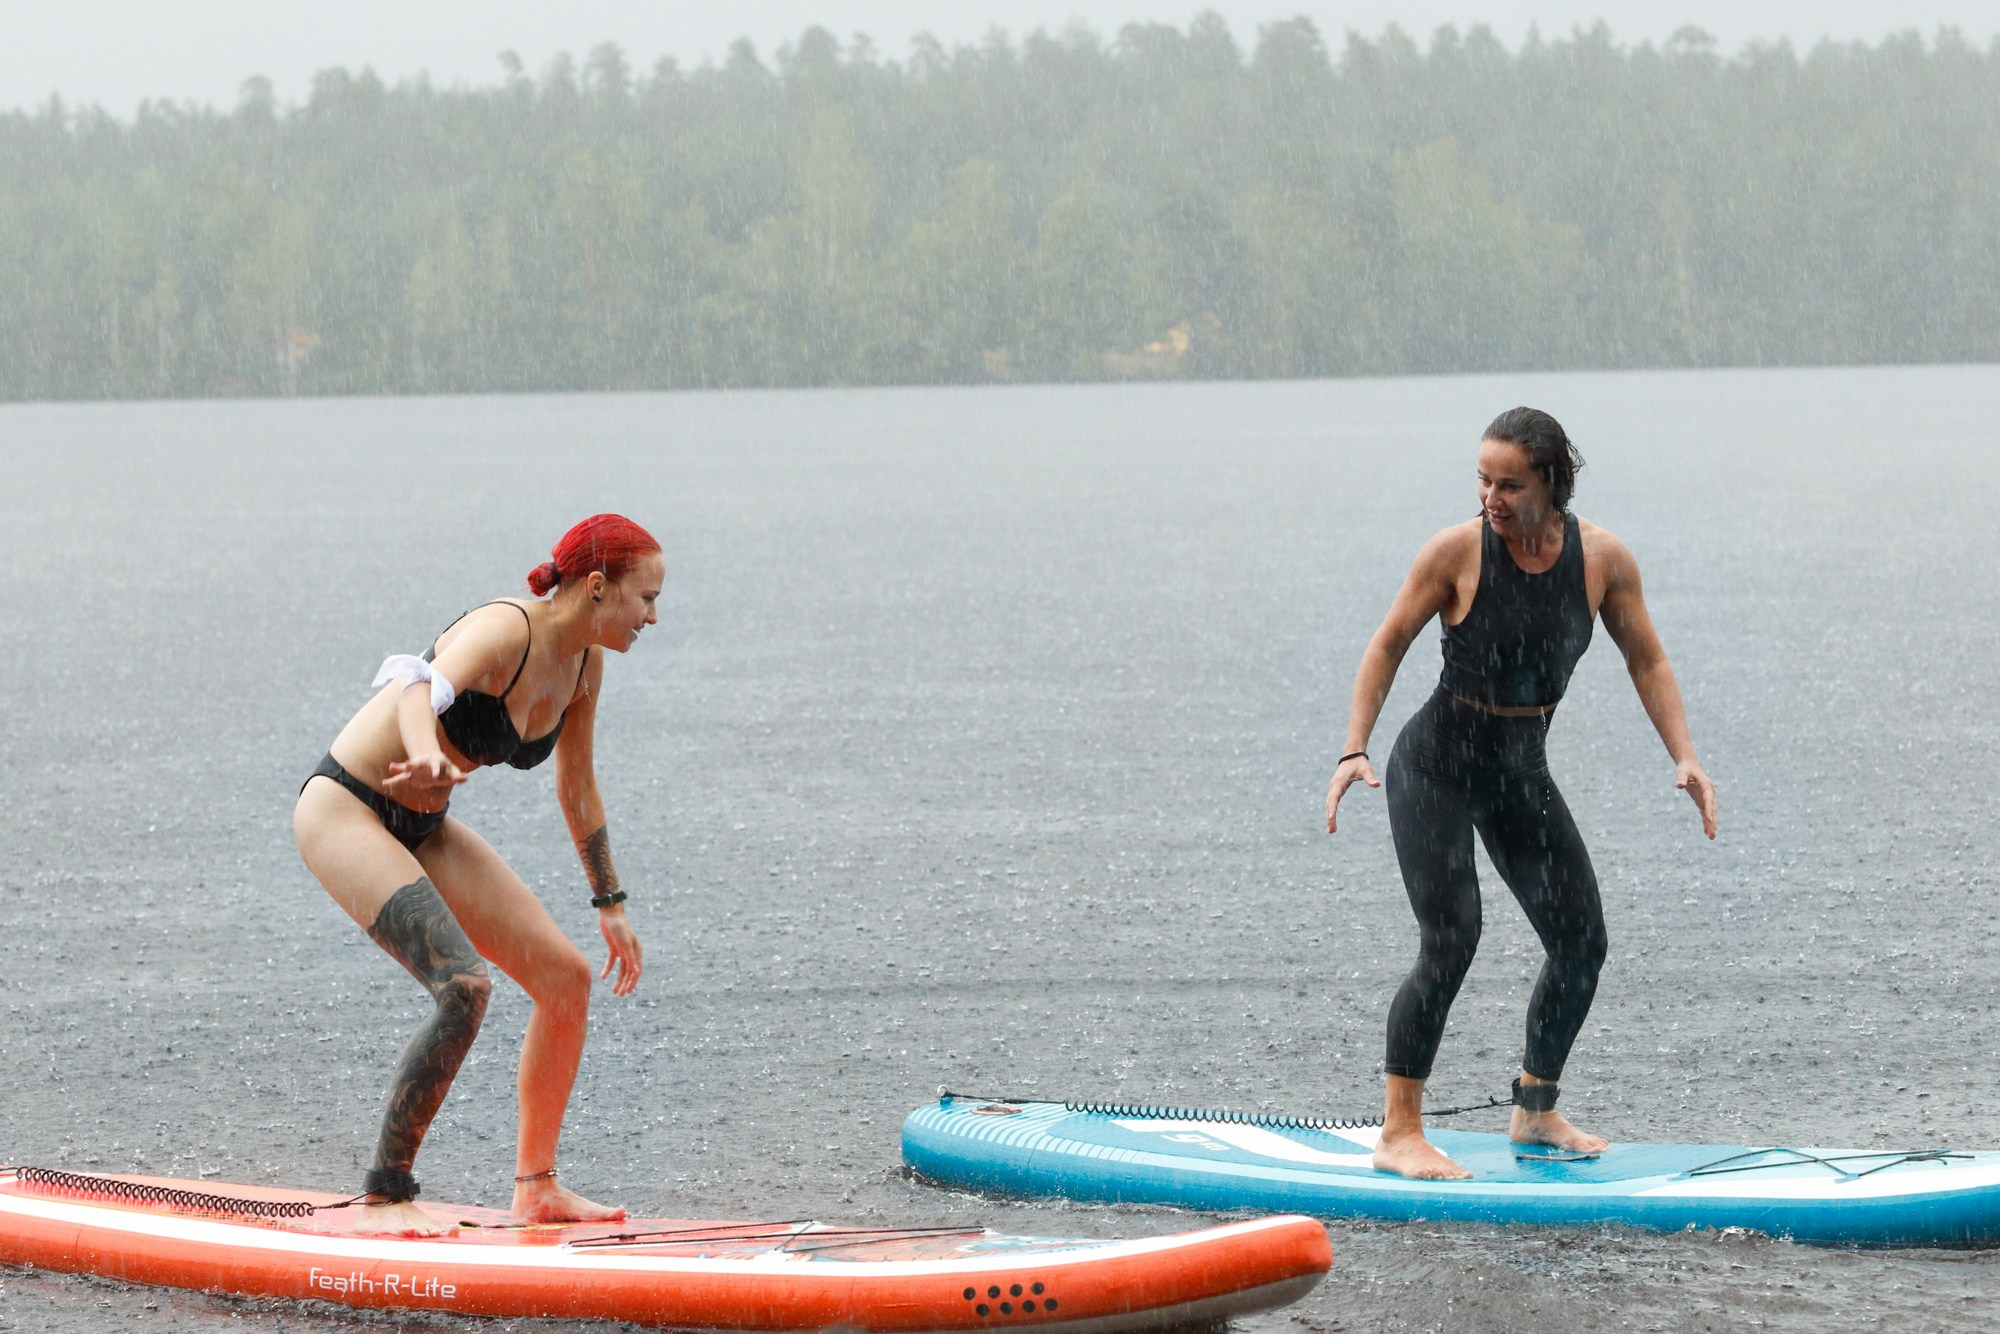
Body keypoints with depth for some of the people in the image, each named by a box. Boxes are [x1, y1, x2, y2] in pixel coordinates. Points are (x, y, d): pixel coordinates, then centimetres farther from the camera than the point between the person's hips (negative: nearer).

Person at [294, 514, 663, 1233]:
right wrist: (428, 756, -67)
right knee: (464, 987, -25)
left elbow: (577, 789, 18)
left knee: (567, 977, 1)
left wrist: (611, 905, 23)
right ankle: (382, 1199, -18)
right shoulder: (504, 631, -24)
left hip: (421, 826, 9)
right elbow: (426, 686, -45)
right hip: (346, 809, -9)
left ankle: (535, 1187, 13)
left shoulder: (584, 665, 2)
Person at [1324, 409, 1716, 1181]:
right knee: (1450, 943, -18)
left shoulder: (1603, 559, -8)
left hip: (1521, 773, 5)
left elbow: (1647, 662, 3)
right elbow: (1388, 646, -7)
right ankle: (1398, 1133, -11)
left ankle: (1535, 1113, 22)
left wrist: (1685, 758, -7)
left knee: (1581, 944, 3)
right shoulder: (1458, 552, -17)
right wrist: (1354, 751, -14)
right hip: (1436, 767, -5)